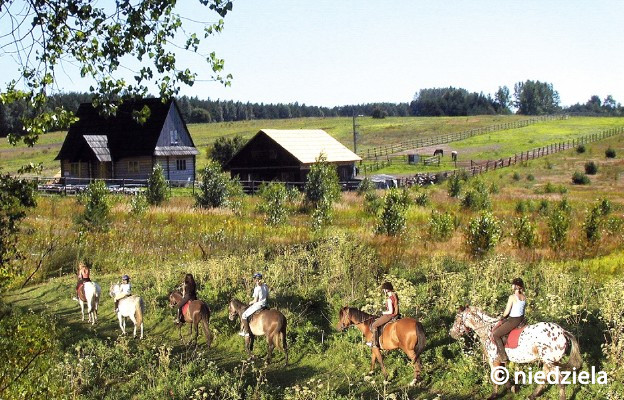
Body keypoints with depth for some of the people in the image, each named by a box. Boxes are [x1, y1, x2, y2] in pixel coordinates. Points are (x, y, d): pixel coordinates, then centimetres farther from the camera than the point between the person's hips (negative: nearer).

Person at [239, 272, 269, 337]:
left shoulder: (257, 288, -20)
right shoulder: (265, 286, 2)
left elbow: (255, 300, -18)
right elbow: (267, 297, 11)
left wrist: (251, 302, 1)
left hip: (257, 305, -8)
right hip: (264, 304, 8)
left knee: (244, 315, -1)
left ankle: (246, 332, -3)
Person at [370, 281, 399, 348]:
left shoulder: (389, 299, -19)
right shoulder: (395, 296, 8)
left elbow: (390, 311, -22)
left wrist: (383, 313, -6)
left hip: (390, 315, -10)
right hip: (395, 314, 10)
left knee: (374, 325, -8)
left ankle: (375, 344, -12)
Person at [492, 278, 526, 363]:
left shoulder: (512, 297, -20)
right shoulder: (524, 297, 3)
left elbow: (507, 312, -18)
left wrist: (503, 317, 4)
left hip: (513, 320, -9)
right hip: (521, 319, 9)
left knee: (495, 334, 2)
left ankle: (503, 357, 1)